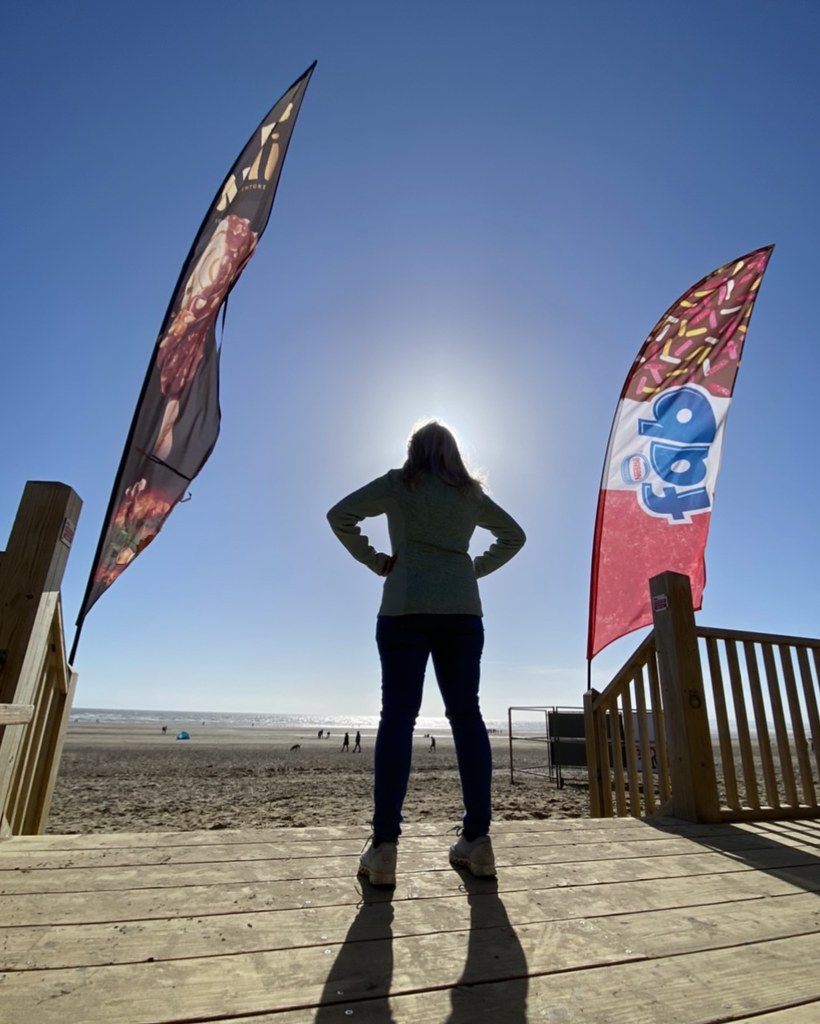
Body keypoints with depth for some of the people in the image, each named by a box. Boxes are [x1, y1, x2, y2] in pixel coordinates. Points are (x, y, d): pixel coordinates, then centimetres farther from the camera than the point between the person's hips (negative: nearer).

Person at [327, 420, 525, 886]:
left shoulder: (398, 484, 7)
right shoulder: (472, 494, 16)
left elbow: (339, 516, 2)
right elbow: (515, 535, 24)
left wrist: (375, 560, 6)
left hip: (406, 609, -3)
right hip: (462, 610, 3)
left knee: (398, 715, -5)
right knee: (467, 715, 4)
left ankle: (384, 847, -5)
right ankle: (478, 839, 7)